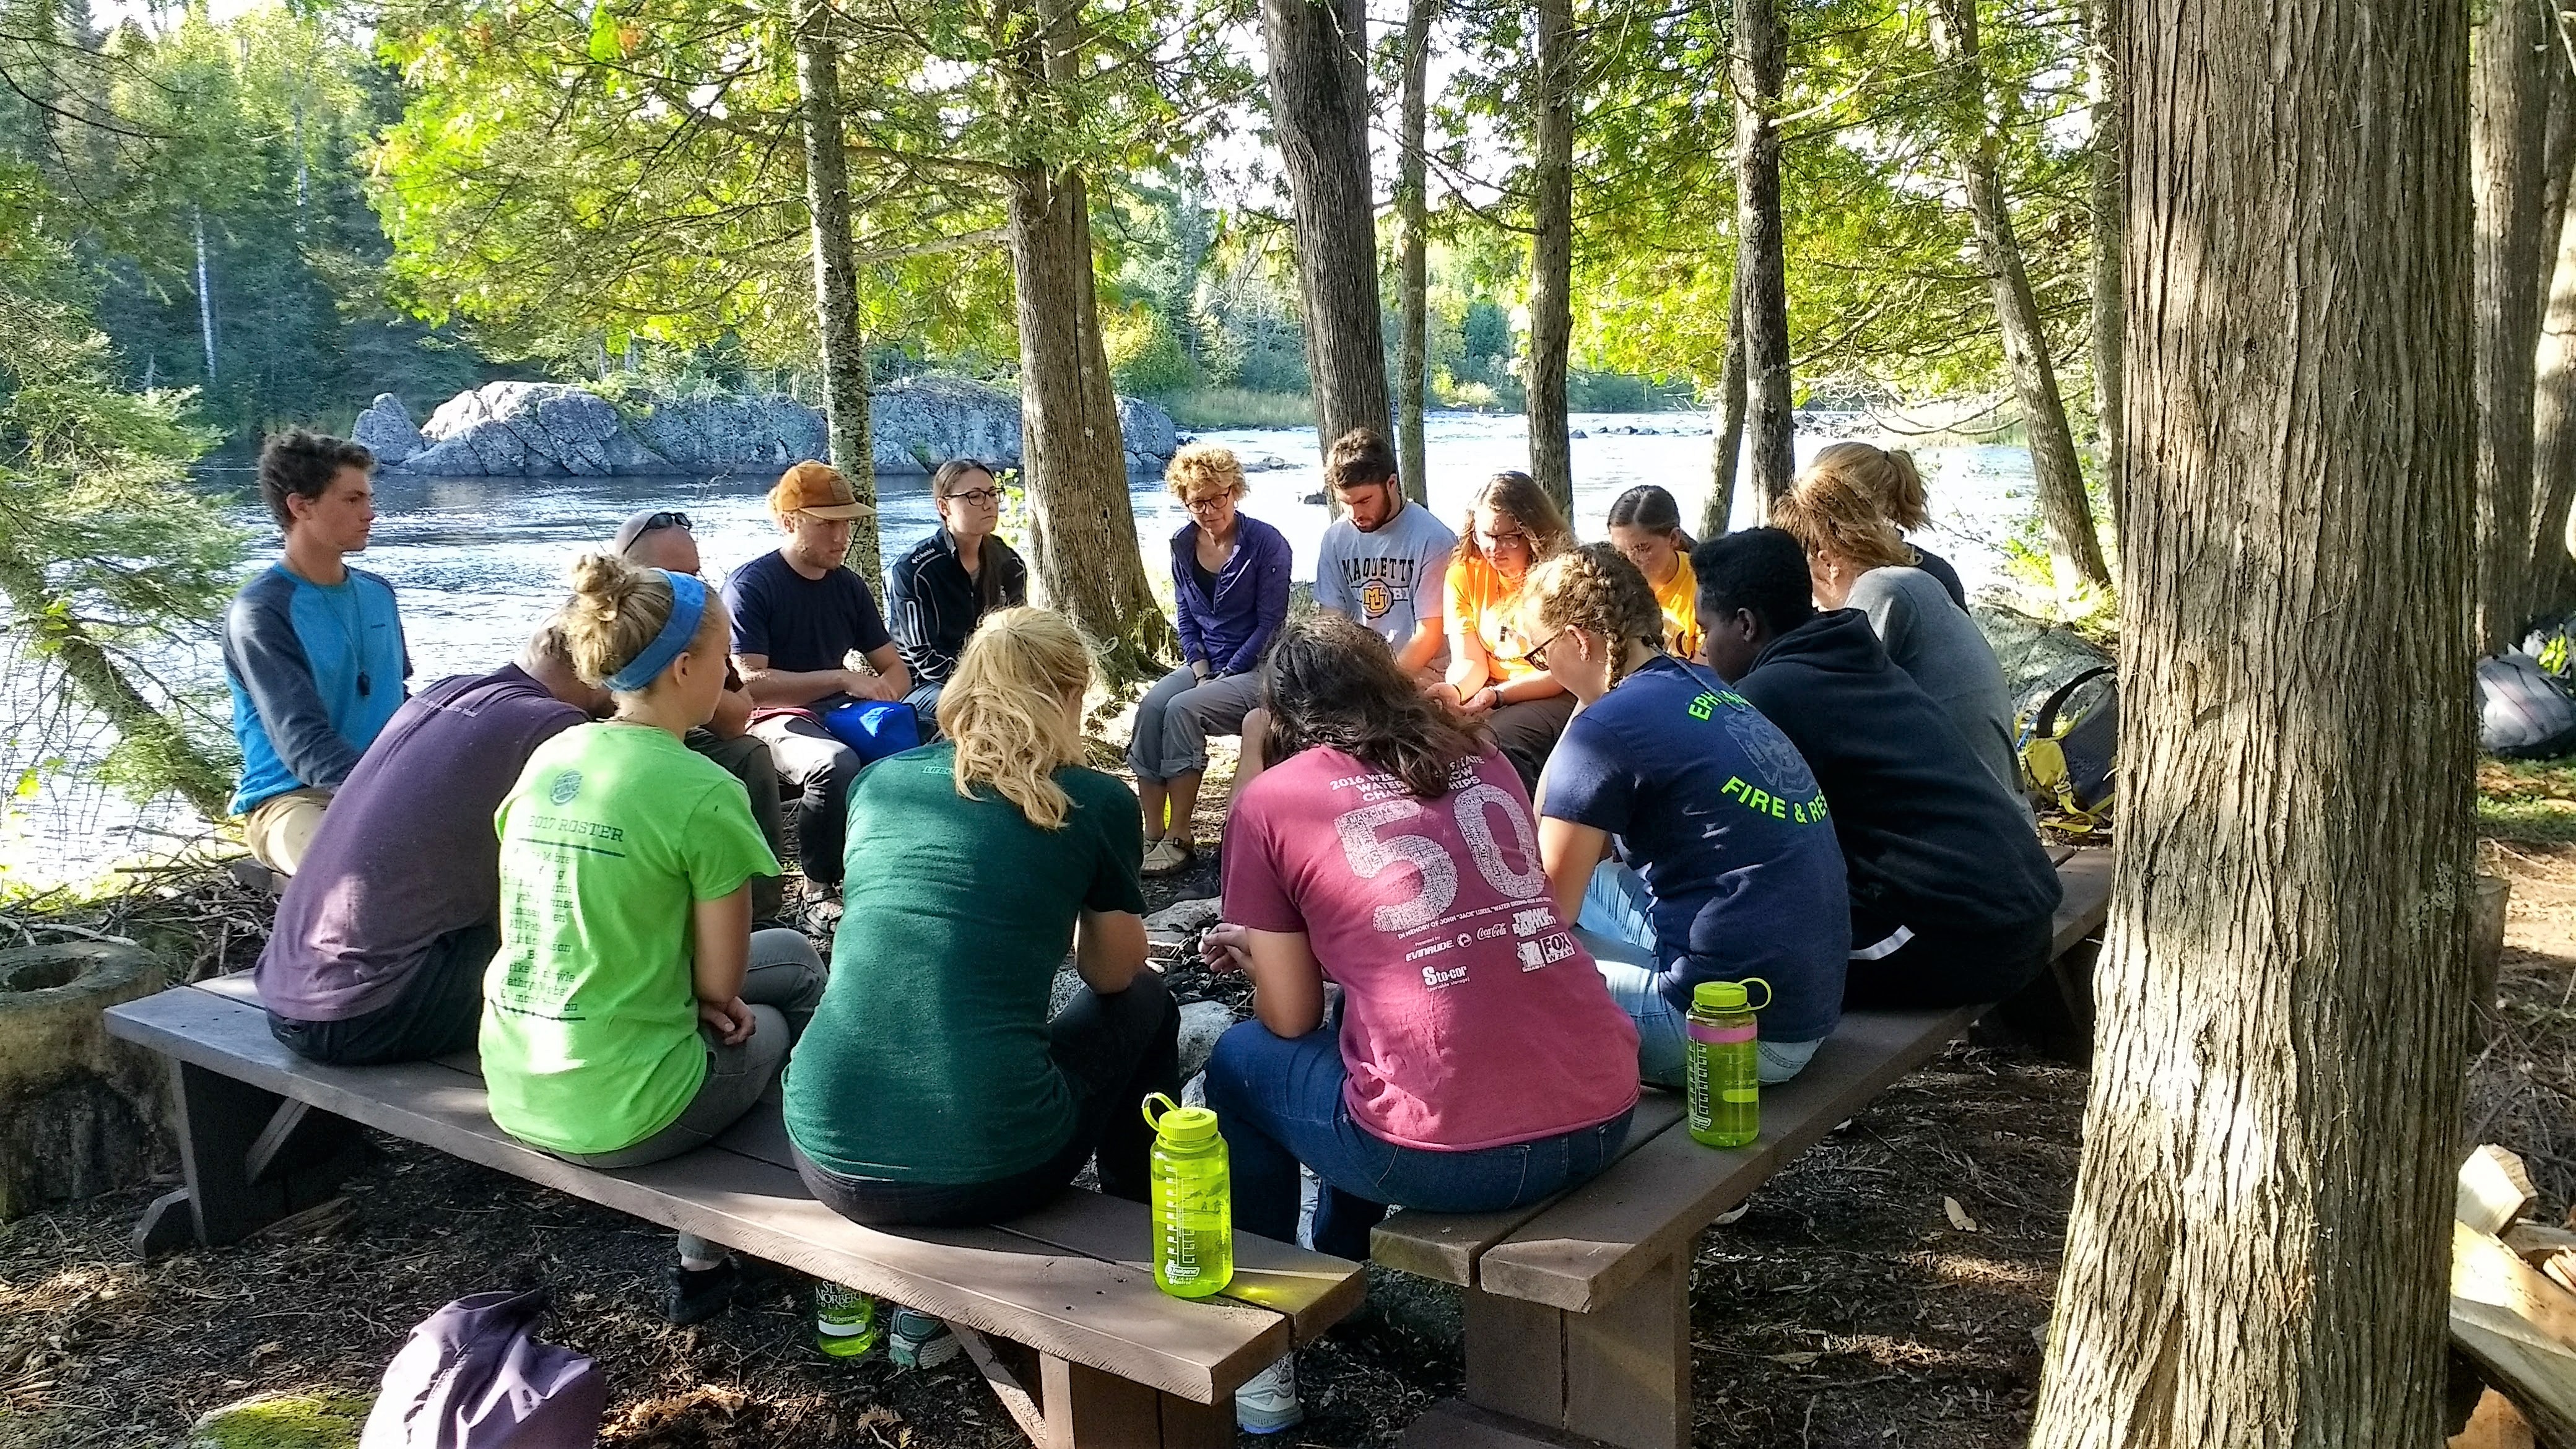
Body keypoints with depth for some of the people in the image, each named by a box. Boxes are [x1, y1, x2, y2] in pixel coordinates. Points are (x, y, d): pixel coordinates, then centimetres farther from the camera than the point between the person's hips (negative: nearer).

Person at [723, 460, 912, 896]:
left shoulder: (849, 587, 13)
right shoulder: (750, 585, -7)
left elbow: (896, 670, 15)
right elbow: (750, 684, -18)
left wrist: (881, 695, -10)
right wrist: (844, 679, -21)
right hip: (771, 720, -6)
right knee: (836, 763, -37)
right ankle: (822, 886, -16)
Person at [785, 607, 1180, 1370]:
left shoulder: (879, 780, 12)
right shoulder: (1096, 802, 1)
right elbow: (1112, 973, 16)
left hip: (829, 1160, 4)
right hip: (985, 1170, -4)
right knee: (1145, 1003, 25)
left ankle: (926, 1301, 34)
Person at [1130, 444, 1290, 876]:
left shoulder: (1266, 544, -12)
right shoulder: (1183, 545, 6)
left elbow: (1270, 622, -12)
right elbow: (1186, 618, 12)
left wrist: (1223, 677, -16)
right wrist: (1200, 670, -4)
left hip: (1254, 667, -5)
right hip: (1204, 663, 6)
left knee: (1183, 710, -29)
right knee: (1151, 706, -23)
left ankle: (1178, 837, -20)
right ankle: (1152, 833, -21)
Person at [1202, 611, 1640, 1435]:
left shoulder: (1270, 800, 3)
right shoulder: (1481, 758, 17)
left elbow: (1292, 1020, 7)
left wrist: (1255, 950, 28)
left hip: (1449, 1151, -6)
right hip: (1603, 1116, 6)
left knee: (1242, 1063, 24)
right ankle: (1337, 1267, 52)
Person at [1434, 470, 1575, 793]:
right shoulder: (1464, 574, 4)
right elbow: (1470, 662, 2)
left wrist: (1497, 695, -26)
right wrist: (1455, 690, -22)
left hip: (1555, 695, -4)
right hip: (1491, 691, 4)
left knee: (1498, 740, -33)